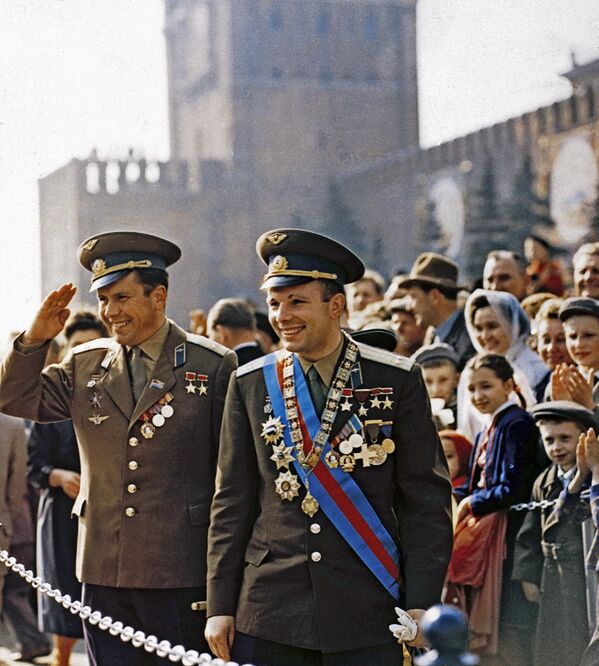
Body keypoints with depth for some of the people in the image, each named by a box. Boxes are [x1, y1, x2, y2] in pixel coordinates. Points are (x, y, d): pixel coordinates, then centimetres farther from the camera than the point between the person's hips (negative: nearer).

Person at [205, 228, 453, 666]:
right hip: (267, 615, 2)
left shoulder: (397, 380, 0)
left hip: (366, 617, -1)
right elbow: (232, 502, 7)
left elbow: (426, 499, 0)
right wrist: (221, 606, 3)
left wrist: (421, 602, -6)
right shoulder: (250, 384, 6)